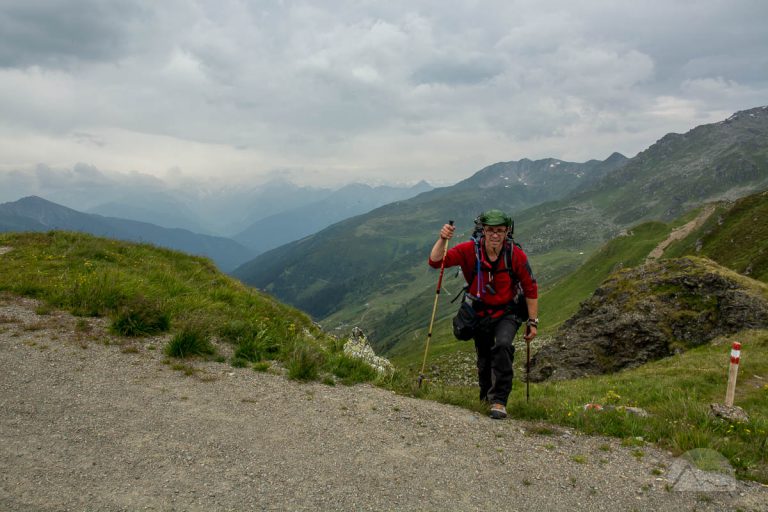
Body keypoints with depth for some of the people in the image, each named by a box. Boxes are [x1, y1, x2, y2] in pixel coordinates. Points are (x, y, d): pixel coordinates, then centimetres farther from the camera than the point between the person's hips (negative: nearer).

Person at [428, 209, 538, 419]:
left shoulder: (516, 255, -17)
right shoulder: (469, 250, -17)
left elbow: (530, 289, -8)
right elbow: (435, 262, -22)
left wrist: (533, 321, -7)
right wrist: (442, 240, -39)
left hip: (507, 313, -1)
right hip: (480, 313, 2)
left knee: (502, 346, -29)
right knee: (484, 360, 12)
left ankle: (499, 400, -18)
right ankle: (486, 399, 41)